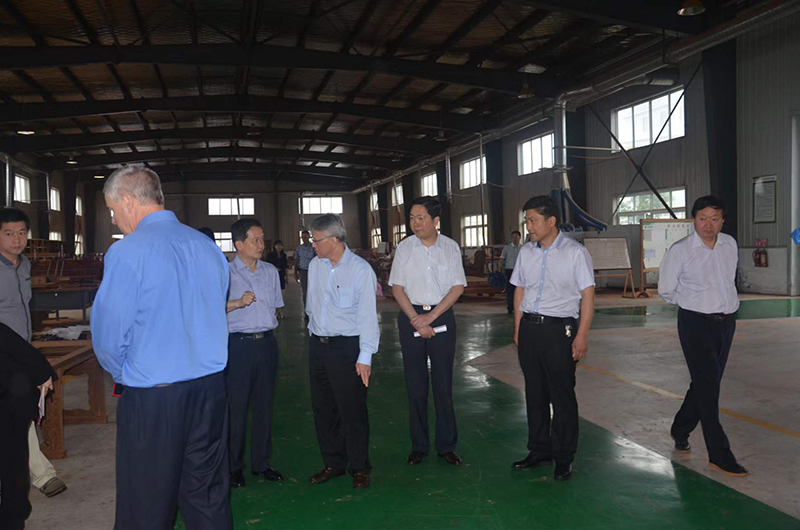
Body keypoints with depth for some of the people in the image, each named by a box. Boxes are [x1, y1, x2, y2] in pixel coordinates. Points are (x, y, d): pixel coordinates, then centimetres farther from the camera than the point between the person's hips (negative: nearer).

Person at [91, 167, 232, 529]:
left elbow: (109, 336, -11)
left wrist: (125, 375, 9)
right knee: (209, 500, 17)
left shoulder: (127, 251, -14)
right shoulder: (209, 247, 7)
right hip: (211, 388, 6)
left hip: (152, 398, -6)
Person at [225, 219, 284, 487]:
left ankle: (261, 462, 23)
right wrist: (238, 302, -23)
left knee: (264, 404, 10)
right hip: (238, 344, -5)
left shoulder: (270, 272, 12)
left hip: (267, 342, 5)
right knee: (236, 406, 0)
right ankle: (234, 466, 15)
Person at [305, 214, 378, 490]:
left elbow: (367, 315, -13)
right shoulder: (315, 266, 7)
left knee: (352, 410, 0)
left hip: (347, 346, -6)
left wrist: (365, 356, -17)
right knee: (322, 408, 12)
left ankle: (359, 468, 17)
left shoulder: (360, 269, -11)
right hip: (318, 343, 6)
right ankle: (333, 464, 28)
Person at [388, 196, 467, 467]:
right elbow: (397, 287, 0)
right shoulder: (404, 248, 1)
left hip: (442, 315, 0)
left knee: (443, 382, 3)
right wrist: (416, 320, -10)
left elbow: (458, 287, -2)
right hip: (411, 317, 1)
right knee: (415, 383, 5)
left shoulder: (450, 247, 0)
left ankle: (446, 445, 15)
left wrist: (431, 317, -10)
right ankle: (418, 445, 16)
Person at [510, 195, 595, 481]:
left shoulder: (575, 252, -6)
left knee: (562, 395, 3)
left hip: (559, 329, -5)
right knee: (534, 393, 12)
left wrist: (582, 335, -11)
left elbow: (587, 295, -7)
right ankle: (539, 450, 26)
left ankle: (564, 458, 16)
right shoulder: (526, 252, 9)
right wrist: (518, 329, 10)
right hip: (529, 327, 5)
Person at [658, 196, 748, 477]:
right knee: (708, 386, -7)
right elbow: (666, 290, -1)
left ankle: (680, 430, 34)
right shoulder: (680, 250, -12)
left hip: (726, 322, 6)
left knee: (706, 383, 14)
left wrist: (728, 303, 17)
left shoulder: (730, 244, 4)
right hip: (696, 324, -6)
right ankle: (720, 455, 0)